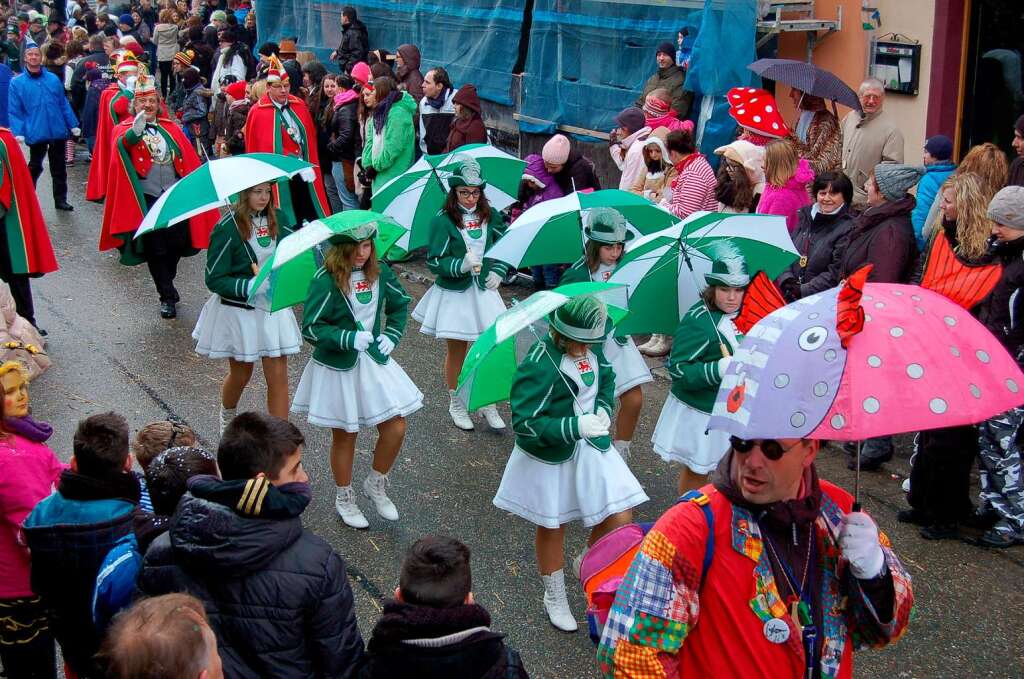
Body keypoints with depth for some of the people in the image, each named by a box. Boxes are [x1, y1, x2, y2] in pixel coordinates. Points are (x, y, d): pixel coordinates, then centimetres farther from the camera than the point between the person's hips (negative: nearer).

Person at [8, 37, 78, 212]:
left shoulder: (53, 79, 5)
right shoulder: (17, 83, -3)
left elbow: (64, 104, 9)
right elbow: (14, 111, -4)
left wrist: (73, 125, 6)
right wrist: (18, 132, -15)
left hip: (58, 131, 2)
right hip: (36, 133, -2)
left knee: (59, 168, 10)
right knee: (35, 167, 9)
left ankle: (60, 200, 21)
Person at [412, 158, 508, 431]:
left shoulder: (490, 216, 1)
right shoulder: (443, 221, -12)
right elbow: (434, 262, -14)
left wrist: (499, 271, 3)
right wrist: (461, 265, -30)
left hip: (484, 291, 3)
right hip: (453, 294, -3)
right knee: (456, 350, 9)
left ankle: (487, 403, 20)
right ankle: (456, 404, 26)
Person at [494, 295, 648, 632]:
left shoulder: (592, 349, -5)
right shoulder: (538, 364, -26)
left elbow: (607, 378, 16)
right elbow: (525, 423, -27)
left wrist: (604, 407, -5)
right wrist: (576, 427, -32)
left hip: (592, 447, 5)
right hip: (549, 456, -5)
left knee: (620, 519, 0)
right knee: (552, 528, 14)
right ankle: (554, 597, 38)